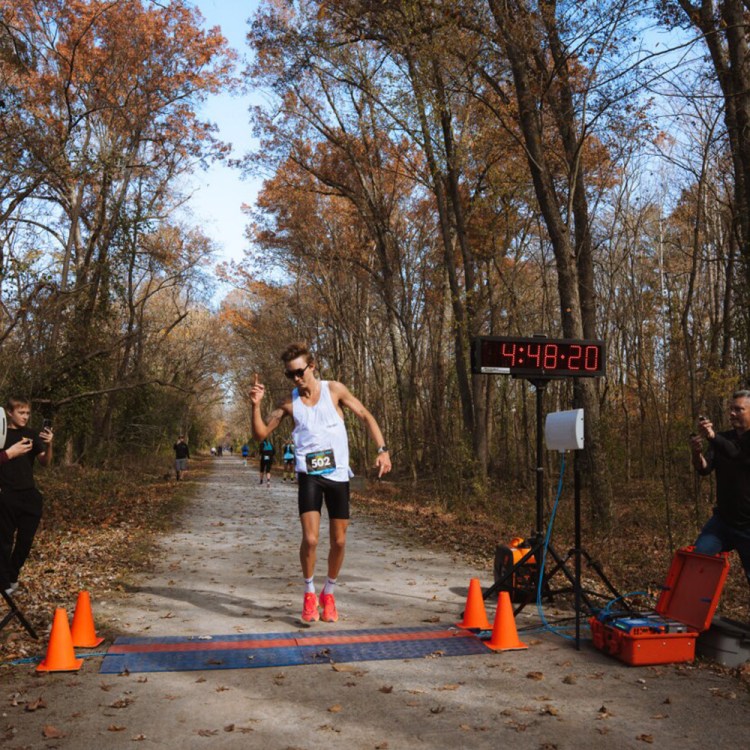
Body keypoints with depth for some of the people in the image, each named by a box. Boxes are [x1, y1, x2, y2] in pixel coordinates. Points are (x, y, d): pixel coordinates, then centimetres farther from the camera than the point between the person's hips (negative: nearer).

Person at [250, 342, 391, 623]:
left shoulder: (334, 390, -1)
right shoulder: (289, 403, 2)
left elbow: (365, 416, 2)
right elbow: (261, 433, 4)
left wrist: (382, 449, -8)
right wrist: (256, 405, -13)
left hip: (338, 474, 1)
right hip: (309, 475, -1)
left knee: (339, 541, 7)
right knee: (310, 539, -14)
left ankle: (328, 593, 30)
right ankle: (309, 594, 11)